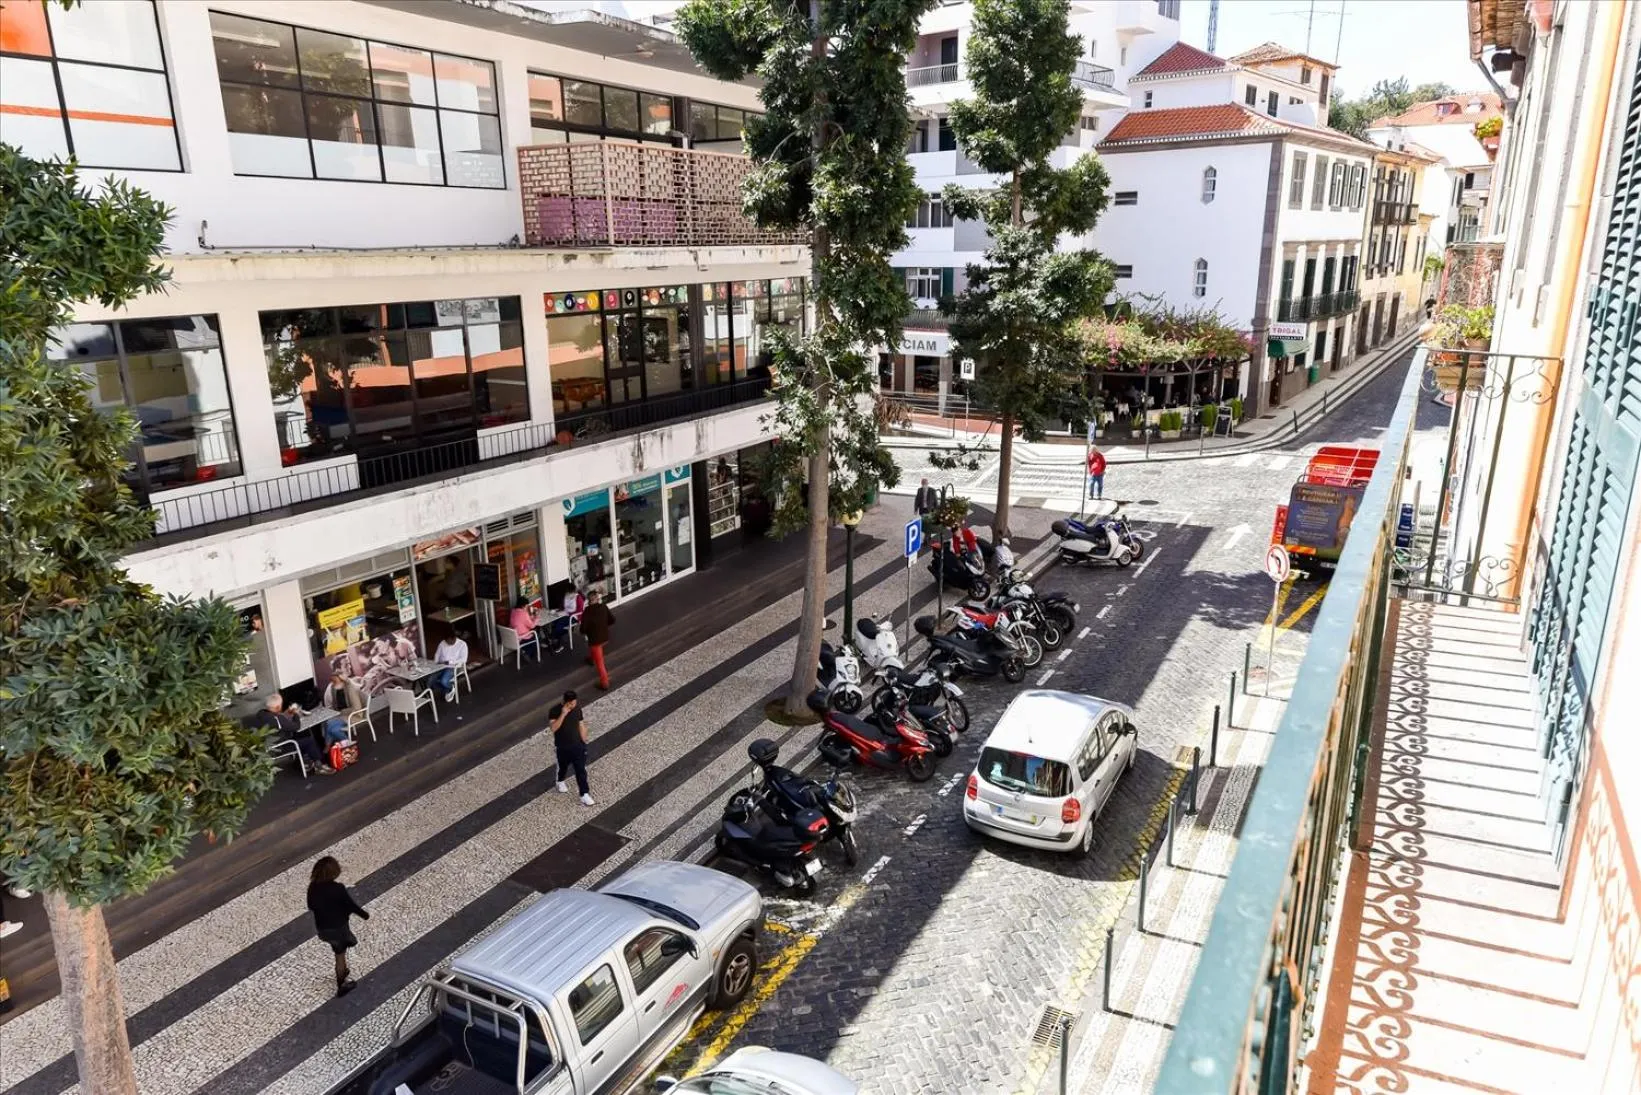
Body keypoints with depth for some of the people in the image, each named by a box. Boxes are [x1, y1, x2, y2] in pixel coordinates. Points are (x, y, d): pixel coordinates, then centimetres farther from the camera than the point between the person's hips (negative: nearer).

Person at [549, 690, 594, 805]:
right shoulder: (555, 710, -20)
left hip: (578, 745, 2)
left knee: (581, 770, 4)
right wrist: (563, 714, -39)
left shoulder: (577, 708, -8)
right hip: (562, 747, -2)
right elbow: (554, 728, -31)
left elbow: (581, 725, 2)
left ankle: (585, 795, 14)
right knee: (563, 767, 22)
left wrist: (584, 742, 5)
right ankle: (559, 781, 53)